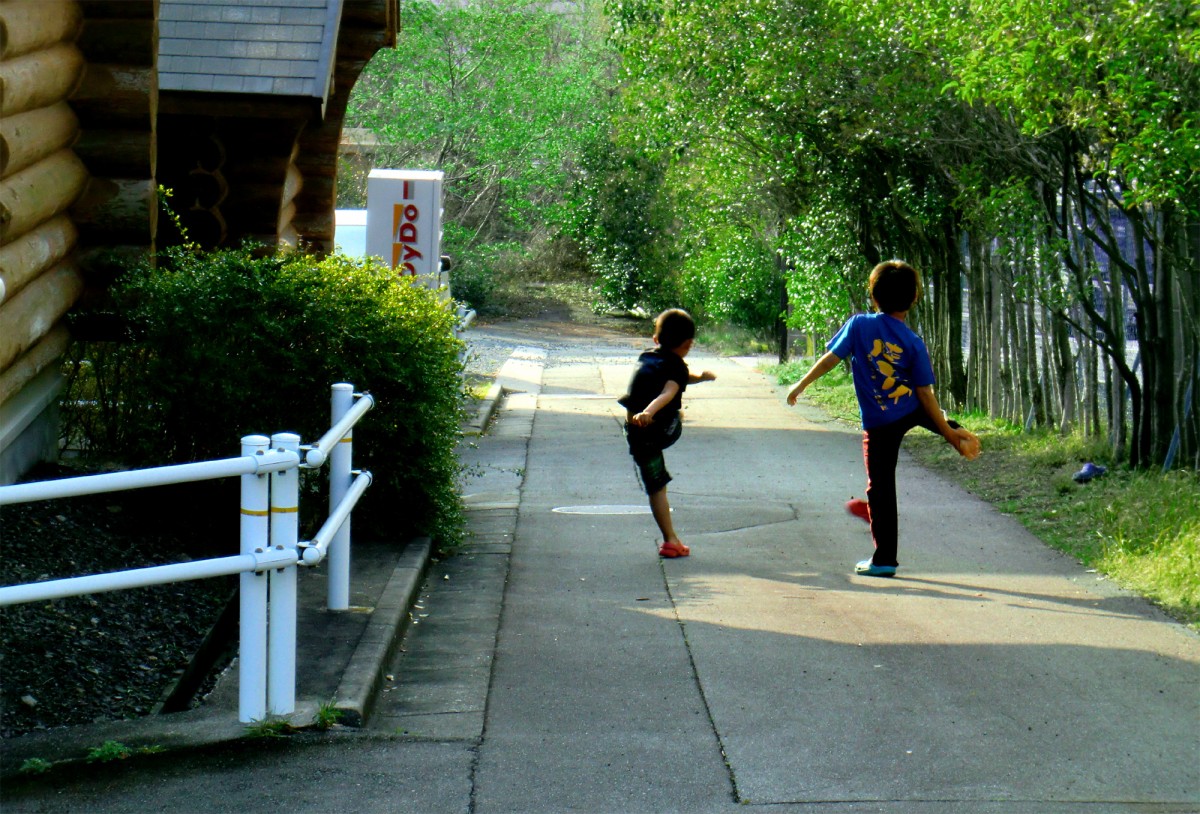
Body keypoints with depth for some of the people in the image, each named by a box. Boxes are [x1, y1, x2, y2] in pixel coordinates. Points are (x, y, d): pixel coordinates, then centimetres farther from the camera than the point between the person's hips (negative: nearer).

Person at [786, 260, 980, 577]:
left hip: (878, 425, -1)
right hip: (911, 411, 1)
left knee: (880, 488, 6)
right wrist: (948, 432, 0)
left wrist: (801, 385, 3)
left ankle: (884, 559, 9)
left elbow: (830, 359, -11)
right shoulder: (913, 343, -8)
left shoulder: (859, 325, -12)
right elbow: (926, 393, -7)